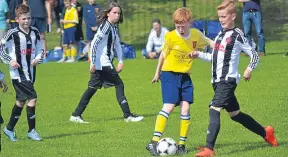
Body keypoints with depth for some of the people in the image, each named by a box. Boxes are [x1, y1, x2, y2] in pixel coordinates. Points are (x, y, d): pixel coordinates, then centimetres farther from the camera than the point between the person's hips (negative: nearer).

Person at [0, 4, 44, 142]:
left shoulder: (35, 32, 5)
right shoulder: (13, 34, -11)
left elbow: (40, 49, 16)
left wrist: (38, 59, -3)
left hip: (30, 72, 7)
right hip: (18, 73, -6)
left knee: (21, 101, 15)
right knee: (32, 98, -16)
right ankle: (31, 130, -5)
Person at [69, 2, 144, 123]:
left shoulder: (114, 27, 14)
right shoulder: (105, 26, -14)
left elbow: (117, 44, 19)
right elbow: (94, 43, -19)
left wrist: (120, 61, 9)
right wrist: (93, 62, -21)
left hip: (106, 63, 9)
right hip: (102, 63, -9)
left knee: (92, 88, 11)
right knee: (119, 85, -7)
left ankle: (76, 115, 15)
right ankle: (128, 116, -5)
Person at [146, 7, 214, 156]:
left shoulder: (196, 35, -3)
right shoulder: (170, 37, -12)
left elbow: (209, 42, 18)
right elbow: (163, 54, 4)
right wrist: (157, 73, 14)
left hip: (185, 76, 4)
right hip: (169, 73, -4)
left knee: (185, 108, -4)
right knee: (169, 106, -17)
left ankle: (182, 144, 6)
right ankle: (154, 142, -20)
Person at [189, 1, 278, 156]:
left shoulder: (237, 35, -8)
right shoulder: (220, 35, 17)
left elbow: (254, 55, -6)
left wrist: (249, 69, -21)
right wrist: (199, 54, 12)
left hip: (228, 80, -9)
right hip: (217, 81, 9)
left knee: (214, 110, -21)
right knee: (235, 114, 17)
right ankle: (266, 133, 34)